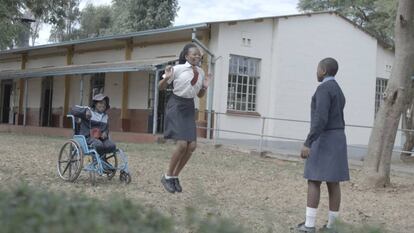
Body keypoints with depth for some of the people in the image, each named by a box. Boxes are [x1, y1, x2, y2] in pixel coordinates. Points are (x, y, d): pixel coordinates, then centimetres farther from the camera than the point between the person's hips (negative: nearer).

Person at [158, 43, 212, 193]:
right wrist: (167, 78, -23)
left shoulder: (201, 72, 6)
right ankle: (167, 177, 2)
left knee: (192, 146, -2)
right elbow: (161, 87, -4)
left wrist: (205, 86, -1)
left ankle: (175, 176, 15)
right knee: (182, 144, -17)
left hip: (189, 108, 6)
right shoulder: (178, 69, -10)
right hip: (176, 106, -6)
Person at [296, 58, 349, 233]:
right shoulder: (339, 94, 17)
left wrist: (307, 144, -26)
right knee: (333, 183, 7)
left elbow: (321, 119, -25)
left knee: (313, 181, -4)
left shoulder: (323, 88, -14)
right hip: (337, 140, 9)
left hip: (323, 140, -9)